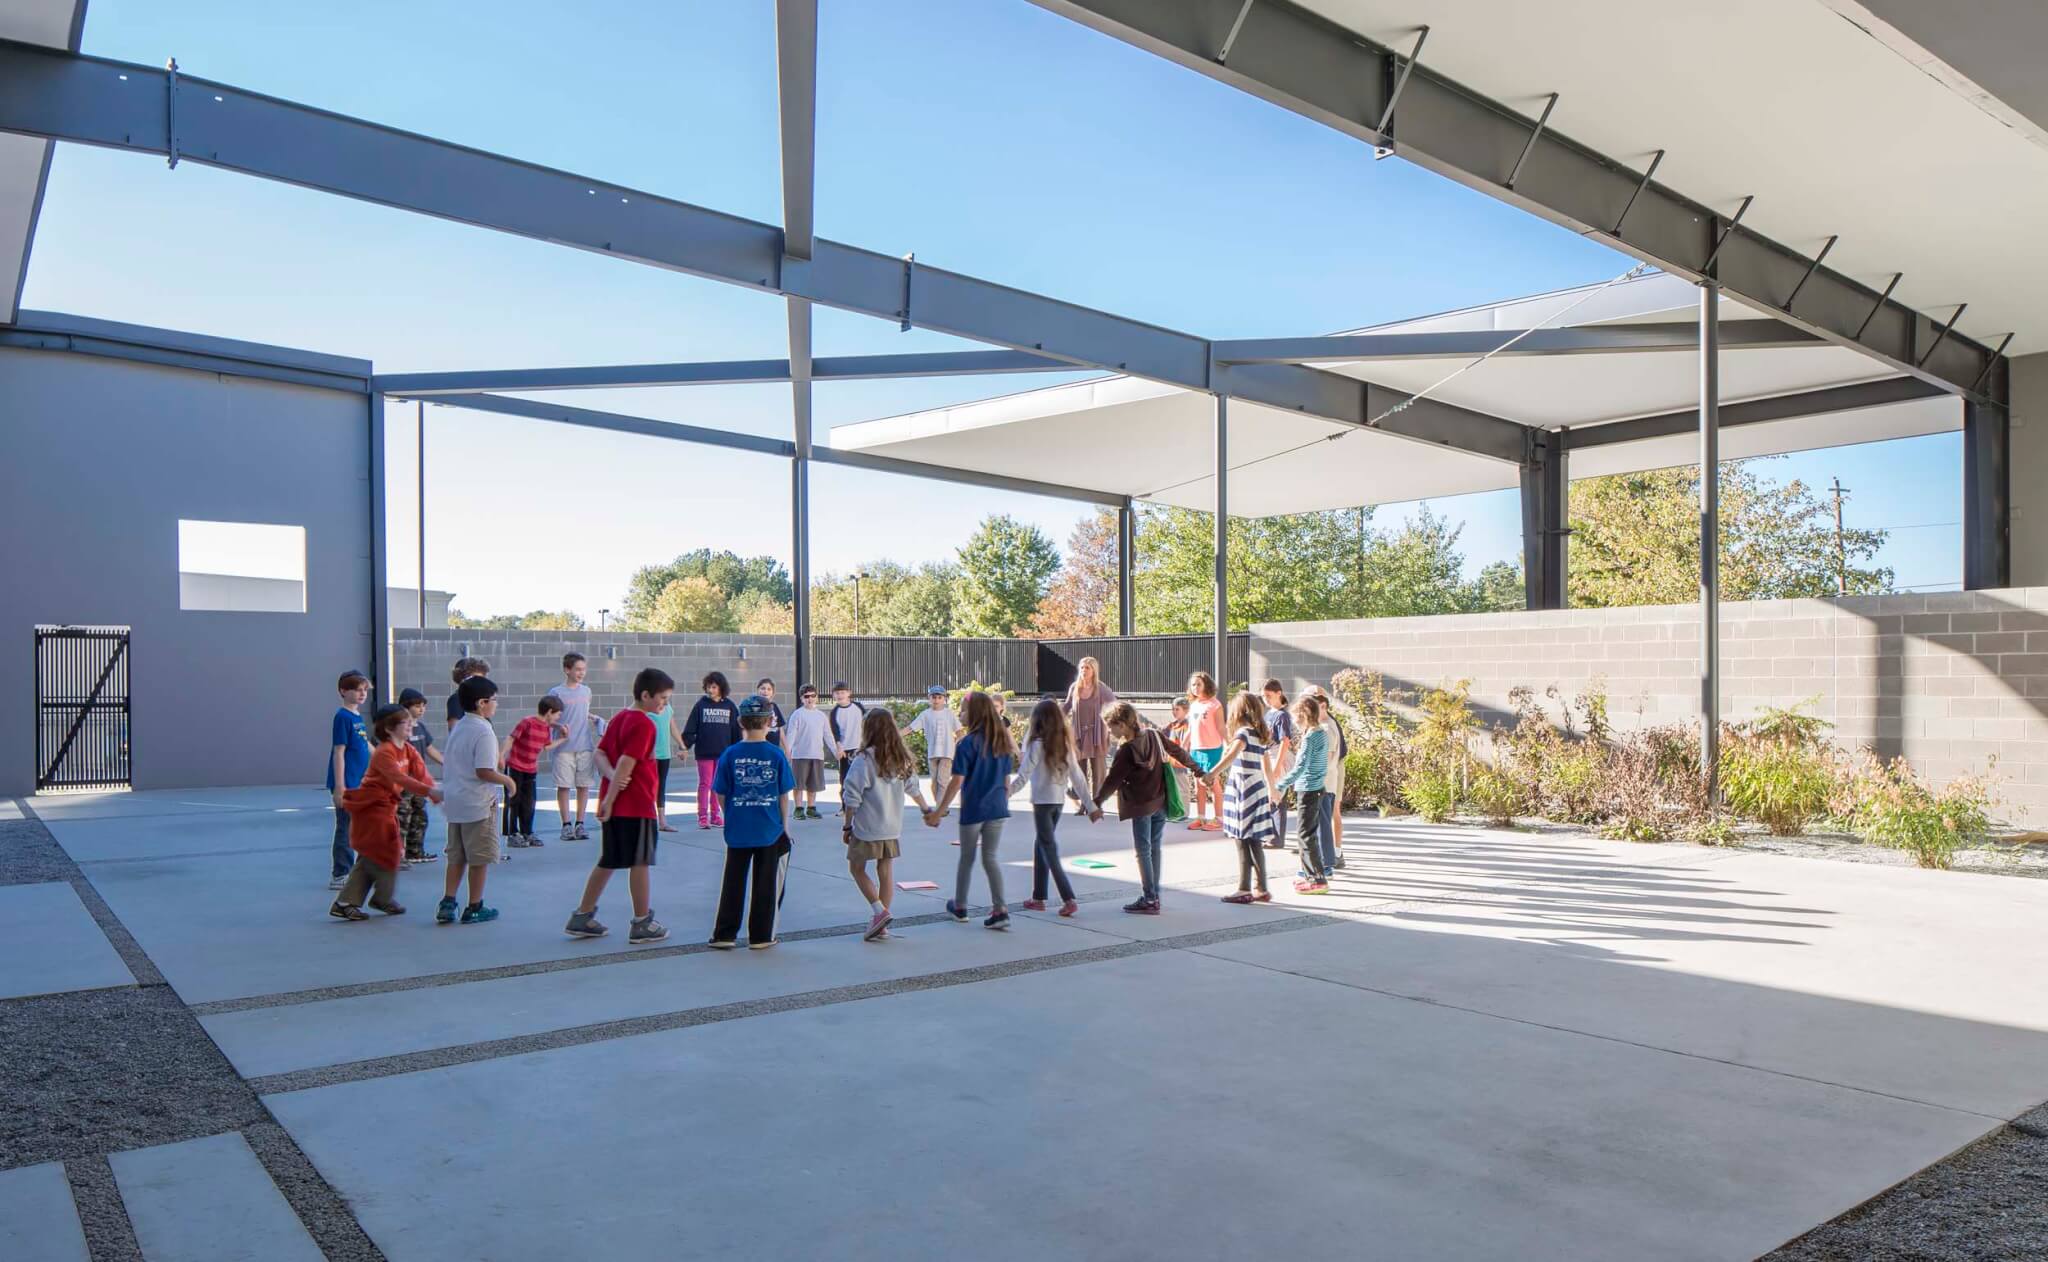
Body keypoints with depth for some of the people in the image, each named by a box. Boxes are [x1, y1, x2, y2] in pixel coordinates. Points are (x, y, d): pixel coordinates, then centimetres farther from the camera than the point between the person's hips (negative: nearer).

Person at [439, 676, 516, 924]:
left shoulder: (458, 728, 10)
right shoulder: (483, 731, -17)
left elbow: (450, 764, 16)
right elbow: (484, 771, -24)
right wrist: (507, 780, -9)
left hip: (455, 800, 8)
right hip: (478, 803, -8)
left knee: (456, 856, 15)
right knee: (479, 858, 4)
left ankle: (447, 904, 12)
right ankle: (474, 908, 12)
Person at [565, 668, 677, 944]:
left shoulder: (620, 717, 13)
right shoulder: (644, 724, -15)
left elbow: (598, 753, 10)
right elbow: (626, 763, -21)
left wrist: (611, 775, -7)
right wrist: (610, 799, -20)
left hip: (614, 805, 9)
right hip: (636, 805, -9)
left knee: (608, 862, 15)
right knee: (640, 862, 1)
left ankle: (581, 918, 20)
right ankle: (642, 924, 9)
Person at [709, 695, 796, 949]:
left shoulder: (730, 755, -5)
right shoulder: (777, 755, -7)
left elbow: (721, 794, 0)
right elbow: (784, 795, -2)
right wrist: (785, 825, 9)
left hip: (737, 831, 1)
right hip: (770, 831, -1)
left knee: (733, 883, 11)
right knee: (766, 885, 9)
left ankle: (724, 935, 14)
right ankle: (760, 937, 14)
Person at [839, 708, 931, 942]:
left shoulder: (864, 760, -16)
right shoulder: (901, 759, 3)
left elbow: (853, 798, -13)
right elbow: (914, 789, 16)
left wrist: (847, 826, -2)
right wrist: (926, 809, 33)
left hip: (866, 829, -5)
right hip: (892, 828, 5)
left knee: (857, 869, 11)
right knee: (886, 874, 10)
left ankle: (879, 910, -5)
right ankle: (881, 926, 14)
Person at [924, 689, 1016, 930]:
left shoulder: (967, 743, -14)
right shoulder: (1003, 742, 4)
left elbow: (957, 782, -15)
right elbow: (1006, 779, 10)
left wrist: (939, 811, -10)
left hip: (973, 809, -4)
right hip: (998, 810, 4)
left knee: (967, 858, 12)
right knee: (990, 858, 9)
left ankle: (959, 907, 28)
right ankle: (1000, 910, -2)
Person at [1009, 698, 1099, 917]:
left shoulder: (1037, 744, -12)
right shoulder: (1065, 743, 5)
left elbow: (1023, 776, -16)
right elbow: (1078, 777, 5)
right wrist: (1090, 805, 7)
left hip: (1042, 800, -6)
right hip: (1059, 800, 6)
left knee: (1048, 849, -3)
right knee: (1041, 846, 18)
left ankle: (1069, 899, -12)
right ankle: (1038, 898, 22)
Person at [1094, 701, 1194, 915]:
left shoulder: (1126, 751, -17)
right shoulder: (1154, 735, 3)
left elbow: (1112, 780, -15)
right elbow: (1177, 751, 14)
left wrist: (1097, 802, -8)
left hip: (1141, 806, -7)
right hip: (1161, 803, 7)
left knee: (1143, 851, 0)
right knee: (1154, 849, 13)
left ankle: (1149, 899, 0)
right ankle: (1155, 896, 18)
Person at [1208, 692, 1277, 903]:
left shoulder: (1244, 732, -11)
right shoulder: (1262, 736, 13)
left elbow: (1232, 755, -31)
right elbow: (1268, 768, 21)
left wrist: (1213, 773, -41)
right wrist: (1271, 792, 31)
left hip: (1243, 793, -8)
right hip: (1258, 792, 8)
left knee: (1243, 842, -3)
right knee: (1255, 843, 12)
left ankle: (1244, 889, 1)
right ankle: (1261, 889, 16)